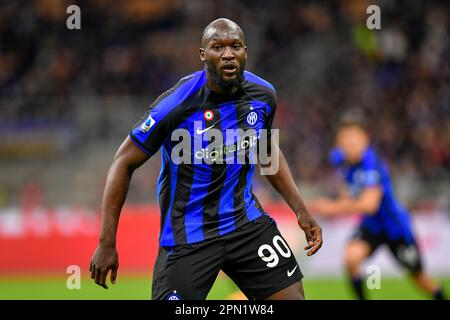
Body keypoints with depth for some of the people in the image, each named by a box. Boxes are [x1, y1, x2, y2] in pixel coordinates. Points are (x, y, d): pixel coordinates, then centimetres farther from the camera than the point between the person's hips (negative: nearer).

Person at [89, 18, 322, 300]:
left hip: (246, 222, 5)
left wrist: (301, 211, 14)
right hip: (187, 234, -5)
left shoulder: (262, 95, -3)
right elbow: (124, 163, -12)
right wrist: (107, 244, -13)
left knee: (292, 295, -2)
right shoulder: (176, 105, -20)